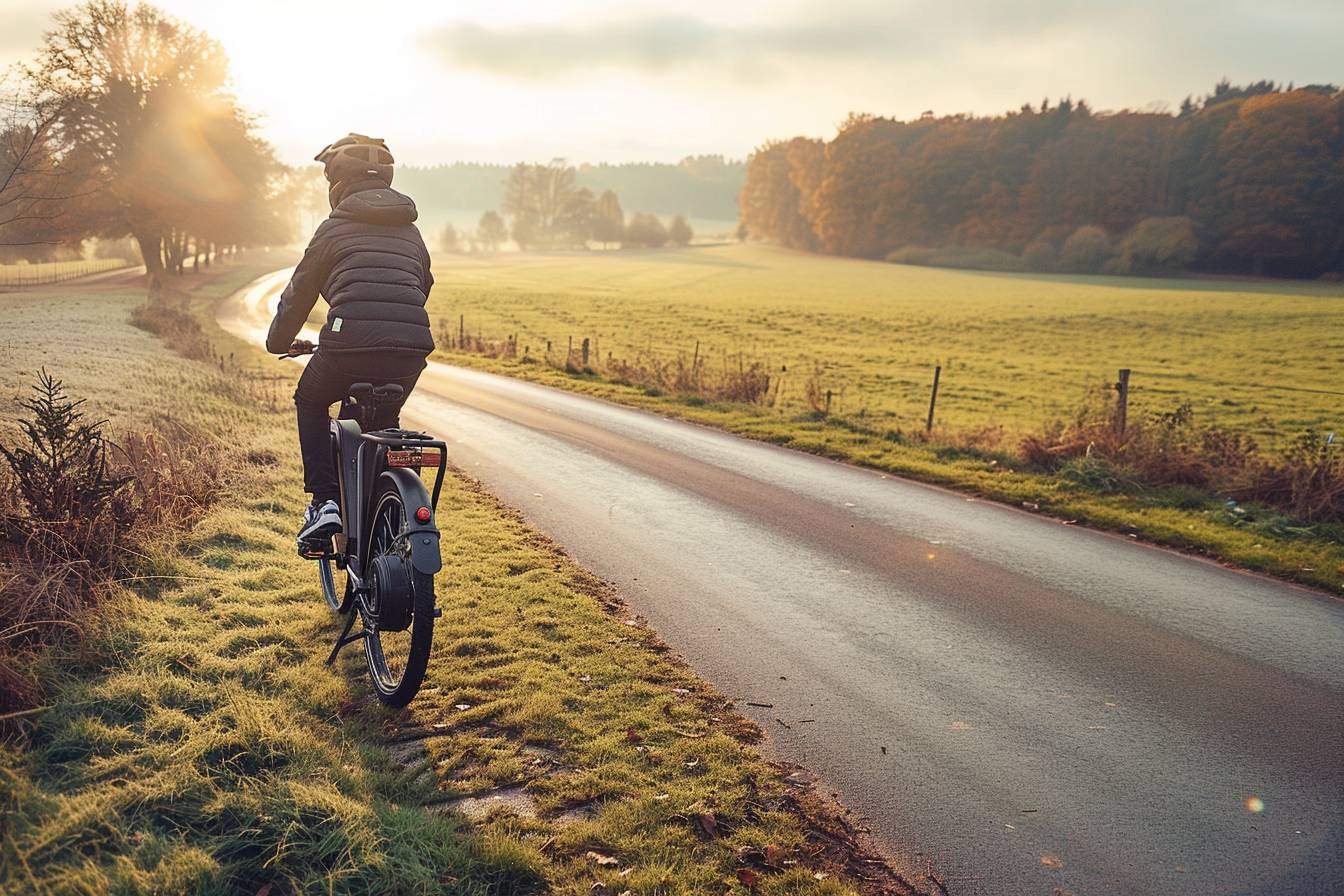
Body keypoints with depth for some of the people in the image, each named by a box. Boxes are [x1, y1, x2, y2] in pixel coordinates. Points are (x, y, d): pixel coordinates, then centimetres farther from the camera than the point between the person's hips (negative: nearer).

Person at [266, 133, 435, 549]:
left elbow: (300, 291, 16)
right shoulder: (412, 233, 22)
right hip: (411, 350, 4)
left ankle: (324, 501, 11)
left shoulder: (334, 228, 10)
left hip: (350, 347, -4)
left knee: (310, 402, 26)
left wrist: (279, 341, 33)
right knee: (386, 419, 32)